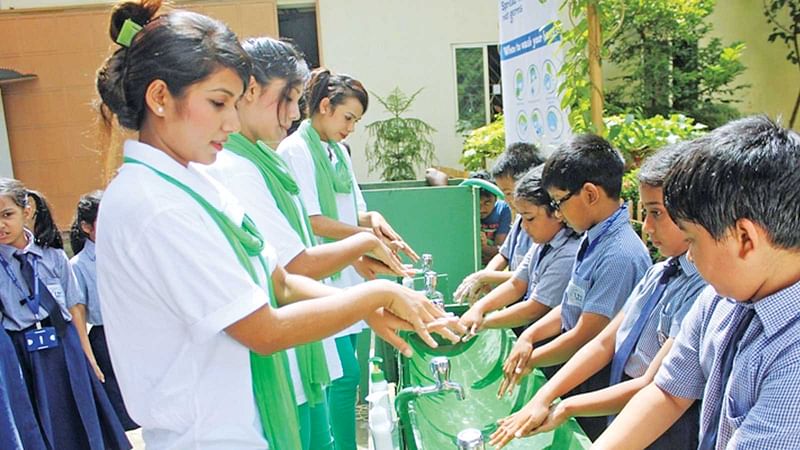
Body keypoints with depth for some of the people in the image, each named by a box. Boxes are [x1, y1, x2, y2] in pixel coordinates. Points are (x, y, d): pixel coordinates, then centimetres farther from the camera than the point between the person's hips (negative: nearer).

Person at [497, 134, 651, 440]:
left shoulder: (619, 255, -26)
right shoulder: (593, 239, 2)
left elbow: (585, 336, -22)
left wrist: (530, 360, -9)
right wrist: (529, 337, -4)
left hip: (598, 381, -8)